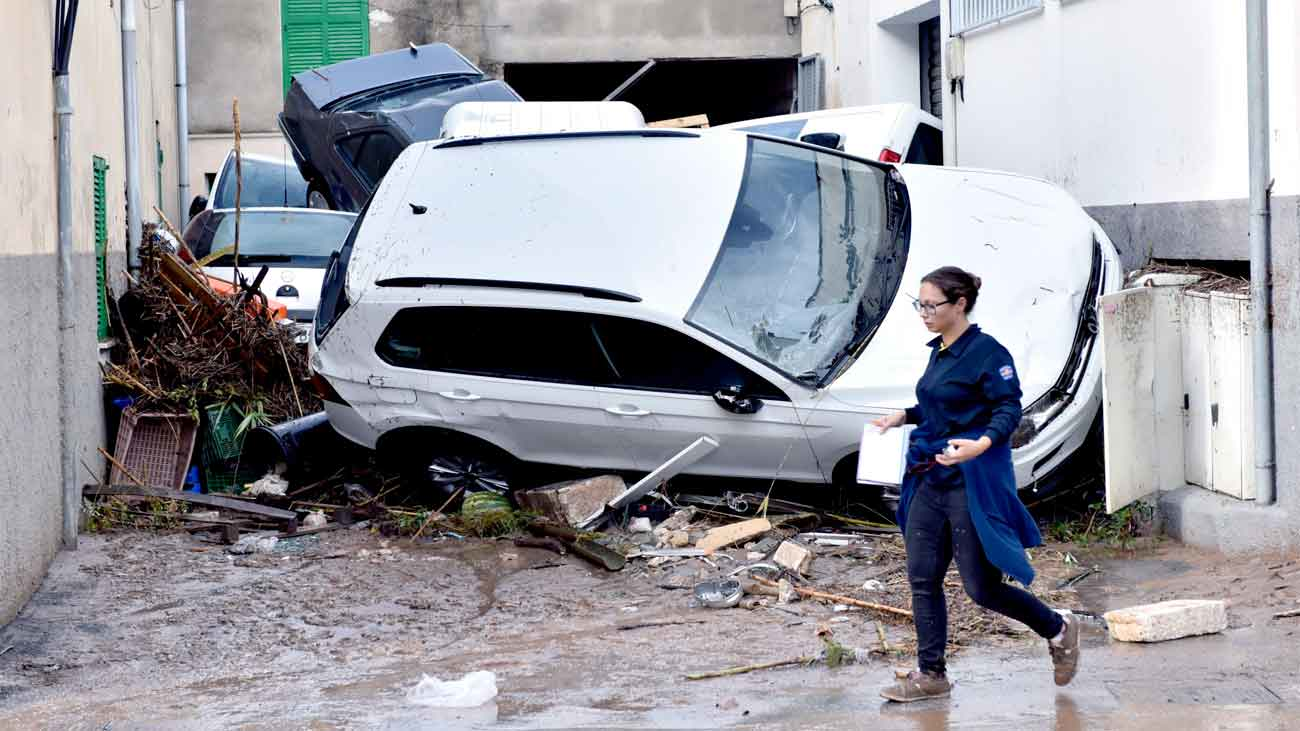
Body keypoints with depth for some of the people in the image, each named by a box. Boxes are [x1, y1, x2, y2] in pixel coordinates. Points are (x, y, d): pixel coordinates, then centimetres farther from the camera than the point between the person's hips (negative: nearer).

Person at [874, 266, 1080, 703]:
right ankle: (930, 675, 14)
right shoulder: (939, 352, 12)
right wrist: (903, 417, 14)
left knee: (982, 587, -3)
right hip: (931, 478, 9)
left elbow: (1009, 408, -17)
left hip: (972, 482, -9)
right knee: (922, 578, 6)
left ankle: (1058, 630, 20)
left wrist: (982, 444, -33)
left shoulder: (986, 352, -14)